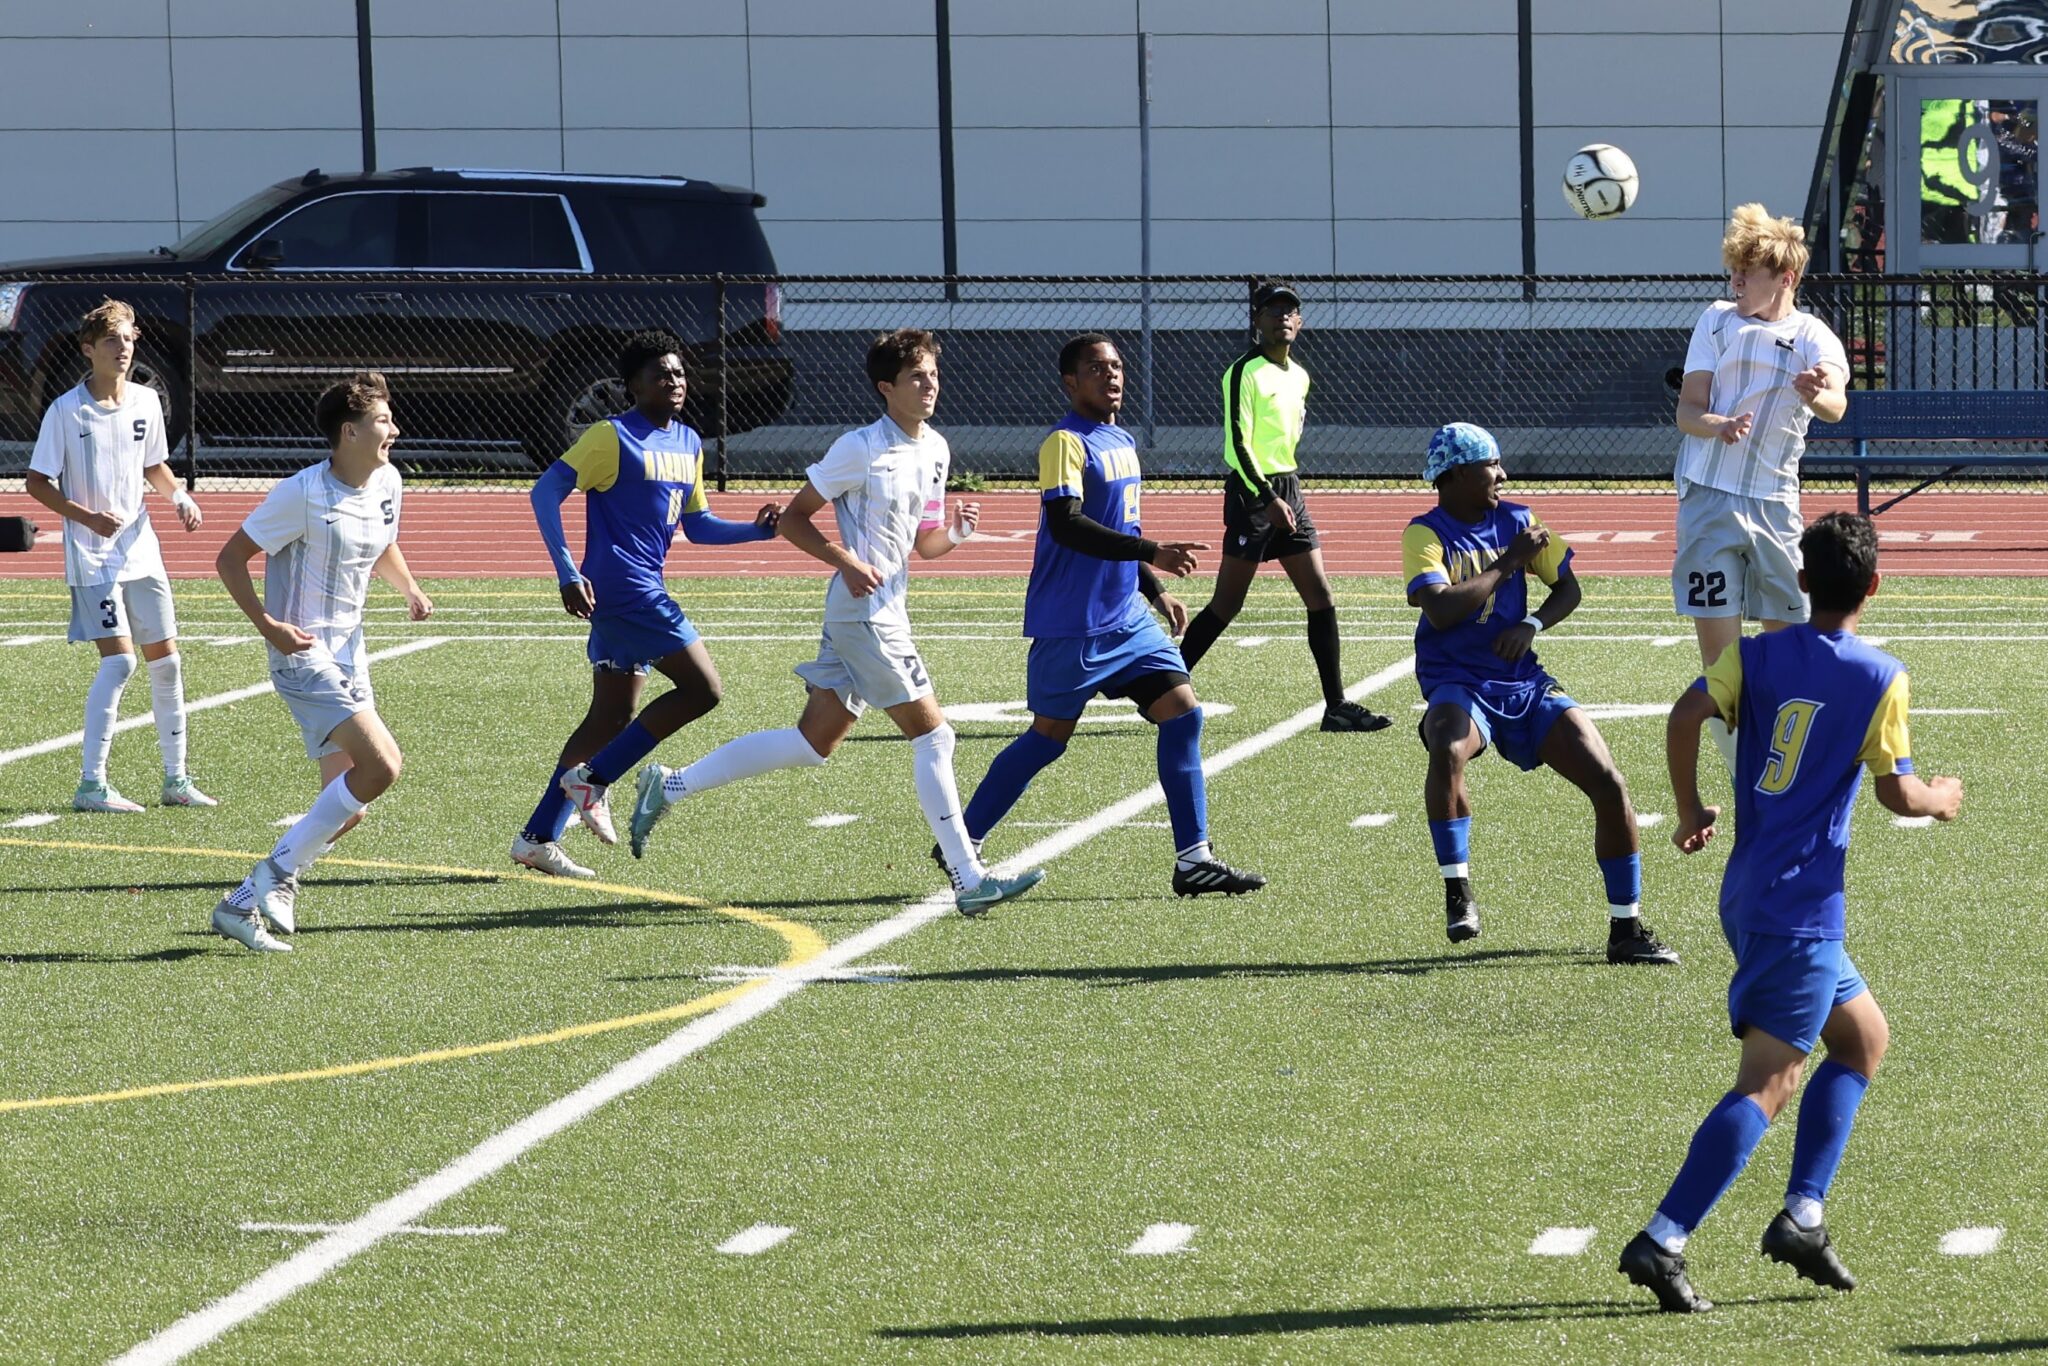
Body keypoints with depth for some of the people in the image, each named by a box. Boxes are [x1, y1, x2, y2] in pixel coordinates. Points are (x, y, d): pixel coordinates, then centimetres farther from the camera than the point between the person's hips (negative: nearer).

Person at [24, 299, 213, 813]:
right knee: (119, 659, -16)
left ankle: (176, 779, 19)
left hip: (141, 552, 6)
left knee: (166, 661, 7)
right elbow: (38, 482, -7)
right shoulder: (66, 411, -11)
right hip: (92, 558, -6)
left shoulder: (146, 402, 5)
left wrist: (180, 497, 0)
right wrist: (88, 516, -20)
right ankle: (91, 784, -11)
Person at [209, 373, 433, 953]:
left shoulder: (387, 483, 6)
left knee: (345, 808, 5)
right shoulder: (302, 494, -17)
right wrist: (268, 626, -22)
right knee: (381, 765, -22)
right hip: (304, 653, -8)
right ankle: (276, 876, -11)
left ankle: (244, 903, 14)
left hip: (347, 654, 8)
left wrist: (410, 589, 7)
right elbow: (230, 560, -11)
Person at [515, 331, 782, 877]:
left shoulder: (688, 443, 15)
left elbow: (697, 524, 23)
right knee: (703, 688, -12)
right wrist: (568, 574, -20)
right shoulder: (612, 437, -9)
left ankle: (538, 838, 14)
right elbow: (546, 492, -12)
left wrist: (756, 530, 5)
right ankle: (591, 779, -5)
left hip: (644, 592, 9)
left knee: (612, 718, 10)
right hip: (621, 587, -9)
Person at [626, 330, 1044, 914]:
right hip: (865, 609, -9)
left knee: (813, 743, 11)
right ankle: (969, 878, -5)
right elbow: (793, 518, -6)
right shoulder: (861, 448, -11)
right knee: (932, 735, -8)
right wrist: (847, 561, -20)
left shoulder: (936, 450, 12)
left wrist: (954, 533, -1)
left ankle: (671, 787, 19)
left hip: (885, 611, 9)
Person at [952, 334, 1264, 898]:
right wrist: (1151, 553, -31)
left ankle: (1193, 859, -1)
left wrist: (1156, 592, 21)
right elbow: (1066, 524, -26)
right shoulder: (1066, 443, -13)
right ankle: (961, 844, 13)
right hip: (1072, 625, -8)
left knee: (1182, 712, -2)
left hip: (1127, 617, 8)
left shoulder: (1121, 442, 15)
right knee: (1049, 736, -1)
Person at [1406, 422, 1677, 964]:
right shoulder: (1426, 534, -7)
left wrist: (1532, 625, -11)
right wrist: (1508, 563, -16)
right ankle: (1457, 893, -22)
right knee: (1447, 752, -39)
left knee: (1610, 786, -8)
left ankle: (1626, 929, 3)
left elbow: (1568, 588, 9)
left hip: (1524, 685, 5)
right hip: (1458, 686, -5)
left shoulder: (1517, 521, 8)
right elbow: (1441, 609, -22)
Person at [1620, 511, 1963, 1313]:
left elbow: (1686, 716, -8)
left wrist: (1691, 813, 6)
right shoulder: (1881, 678, -6)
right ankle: (1662, 1240, -19)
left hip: (1746, 892, 7)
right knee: (1768, 1082, -8)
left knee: (1864, 1036, 21)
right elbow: (1897, 793, -8)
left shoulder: (1757, 654, 6)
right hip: (1802, 906, -7)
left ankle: (1802, 1216, 11)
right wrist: (1941, 800, 14)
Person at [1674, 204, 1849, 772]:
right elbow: (1687, 409, -2)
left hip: (1775, 504, 0)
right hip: (1709, 496, 0)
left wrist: (1818, 395, -48)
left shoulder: (1814, 338, -3)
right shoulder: (1717, 321, 3)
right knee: (1716, 641, -5)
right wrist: (1717, 425, -26)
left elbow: (1835, 404, -23)